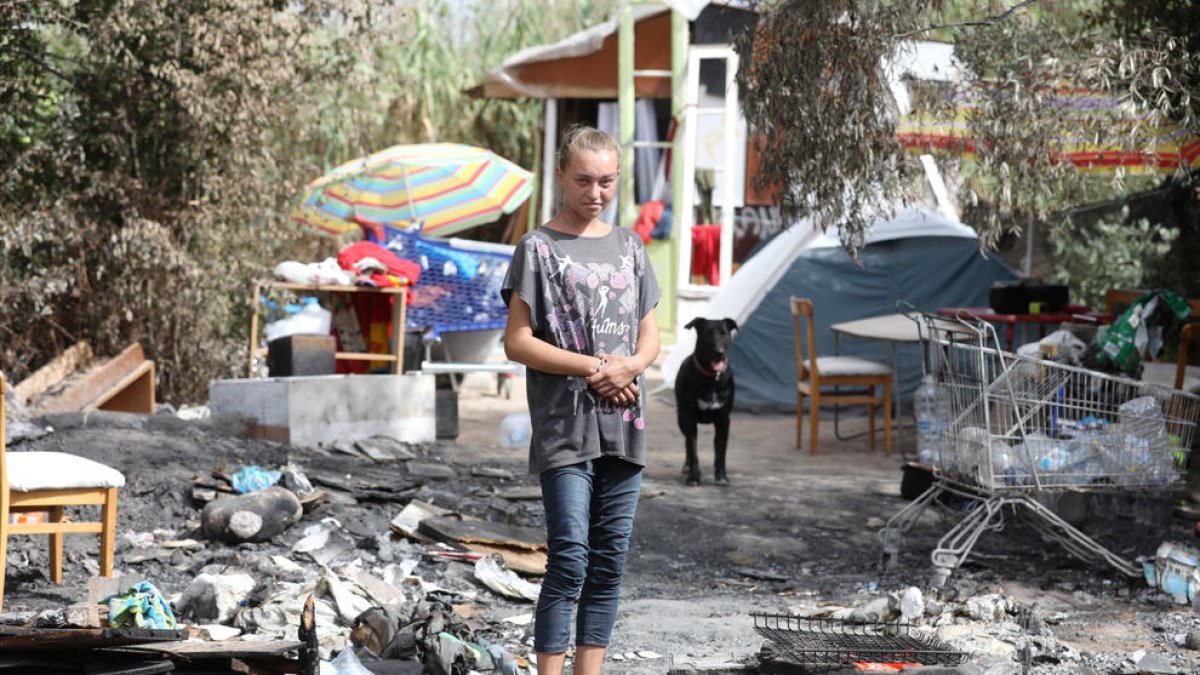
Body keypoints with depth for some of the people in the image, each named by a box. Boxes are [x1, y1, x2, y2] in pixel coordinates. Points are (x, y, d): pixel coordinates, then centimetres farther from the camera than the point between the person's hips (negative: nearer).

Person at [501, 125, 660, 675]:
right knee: (569, 560, -11)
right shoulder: (539, 248, -1)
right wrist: (594, 368, -13)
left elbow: (650, 336, 15)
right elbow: (517, 342, -6)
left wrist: (630, 366, -8)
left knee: (610, 562, 5)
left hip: (623, 426, 5)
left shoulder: (628, 247, 14)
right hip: (565, 427, -5)